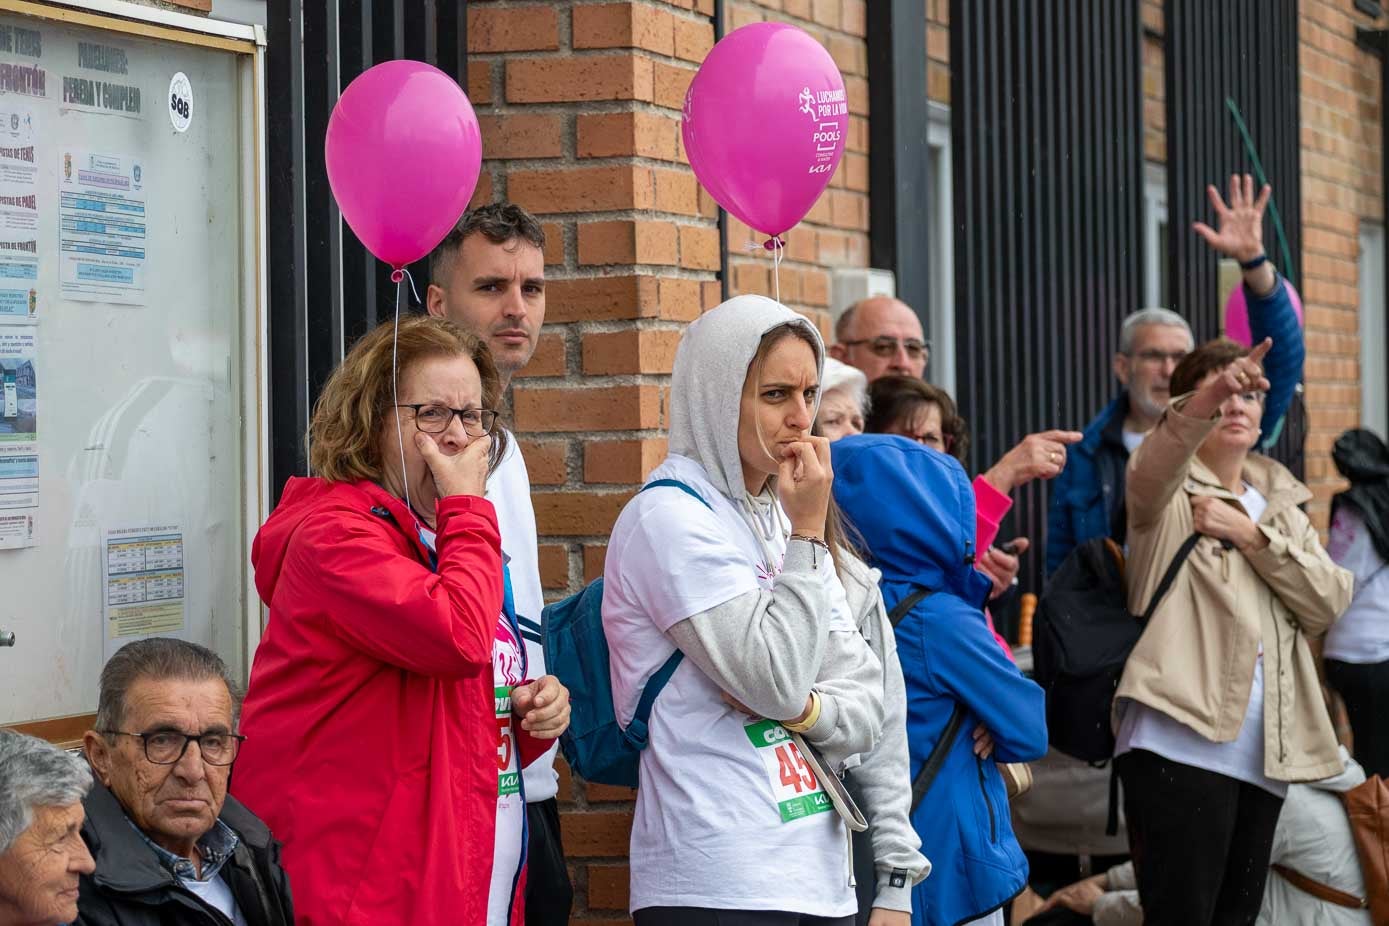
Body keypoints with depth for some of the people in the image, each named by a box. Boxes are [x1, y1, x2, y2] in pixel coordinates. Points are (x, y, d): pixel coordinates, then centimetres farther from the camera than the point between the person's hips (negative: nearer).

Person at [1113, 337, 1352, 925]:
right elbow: (1151, 468, -21)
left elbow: (1329, 603, 6)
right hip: (1182, 741, -6)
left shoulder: (1283, 506, 21)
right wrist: (1204, 403, -41)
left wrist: (1252, 536, -7)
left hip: (1265, 754, 6)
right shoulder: (1168, 494, 5)